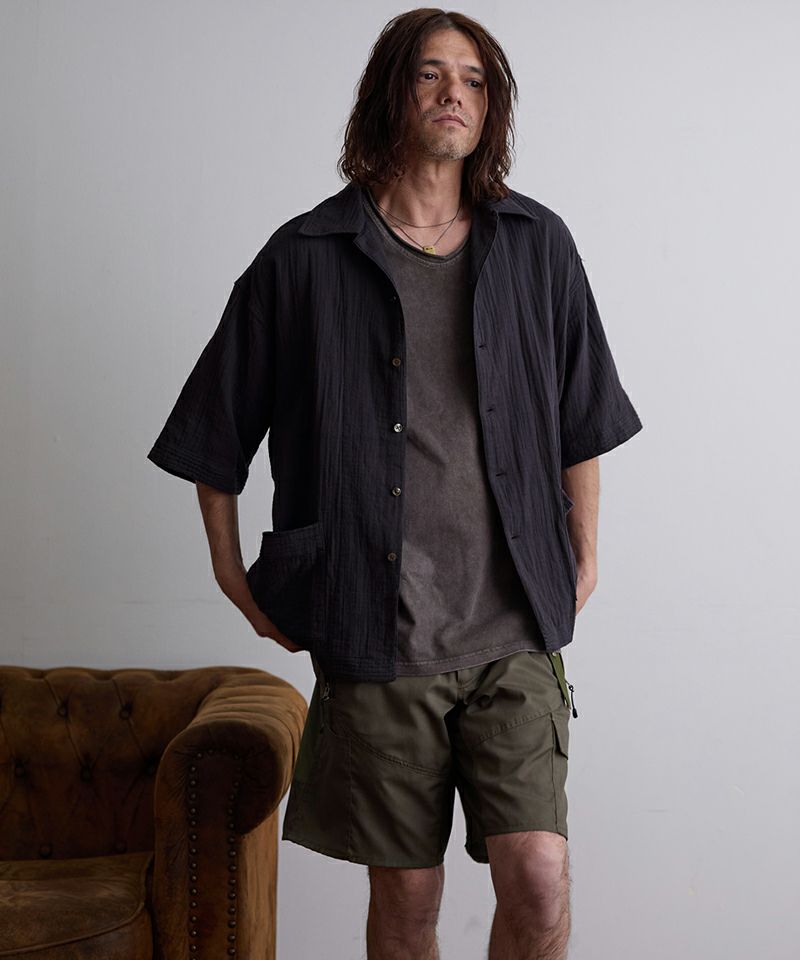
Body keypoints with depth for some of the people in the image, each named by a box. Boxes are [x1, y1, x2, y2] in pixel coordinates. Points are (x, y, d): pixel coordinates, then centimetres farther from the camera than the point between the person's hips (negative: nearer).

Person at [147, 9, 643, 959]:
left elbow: (583, 422, 17)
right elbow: (216, 432, 9)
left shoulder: (536, 245, 7)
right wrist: (234, 577, 7)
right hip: (374, 638, -1)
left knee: (539, 883, -6)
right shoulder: (304, 257, 1)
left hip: (514, 631, 2)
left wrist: (584, 556, 14)